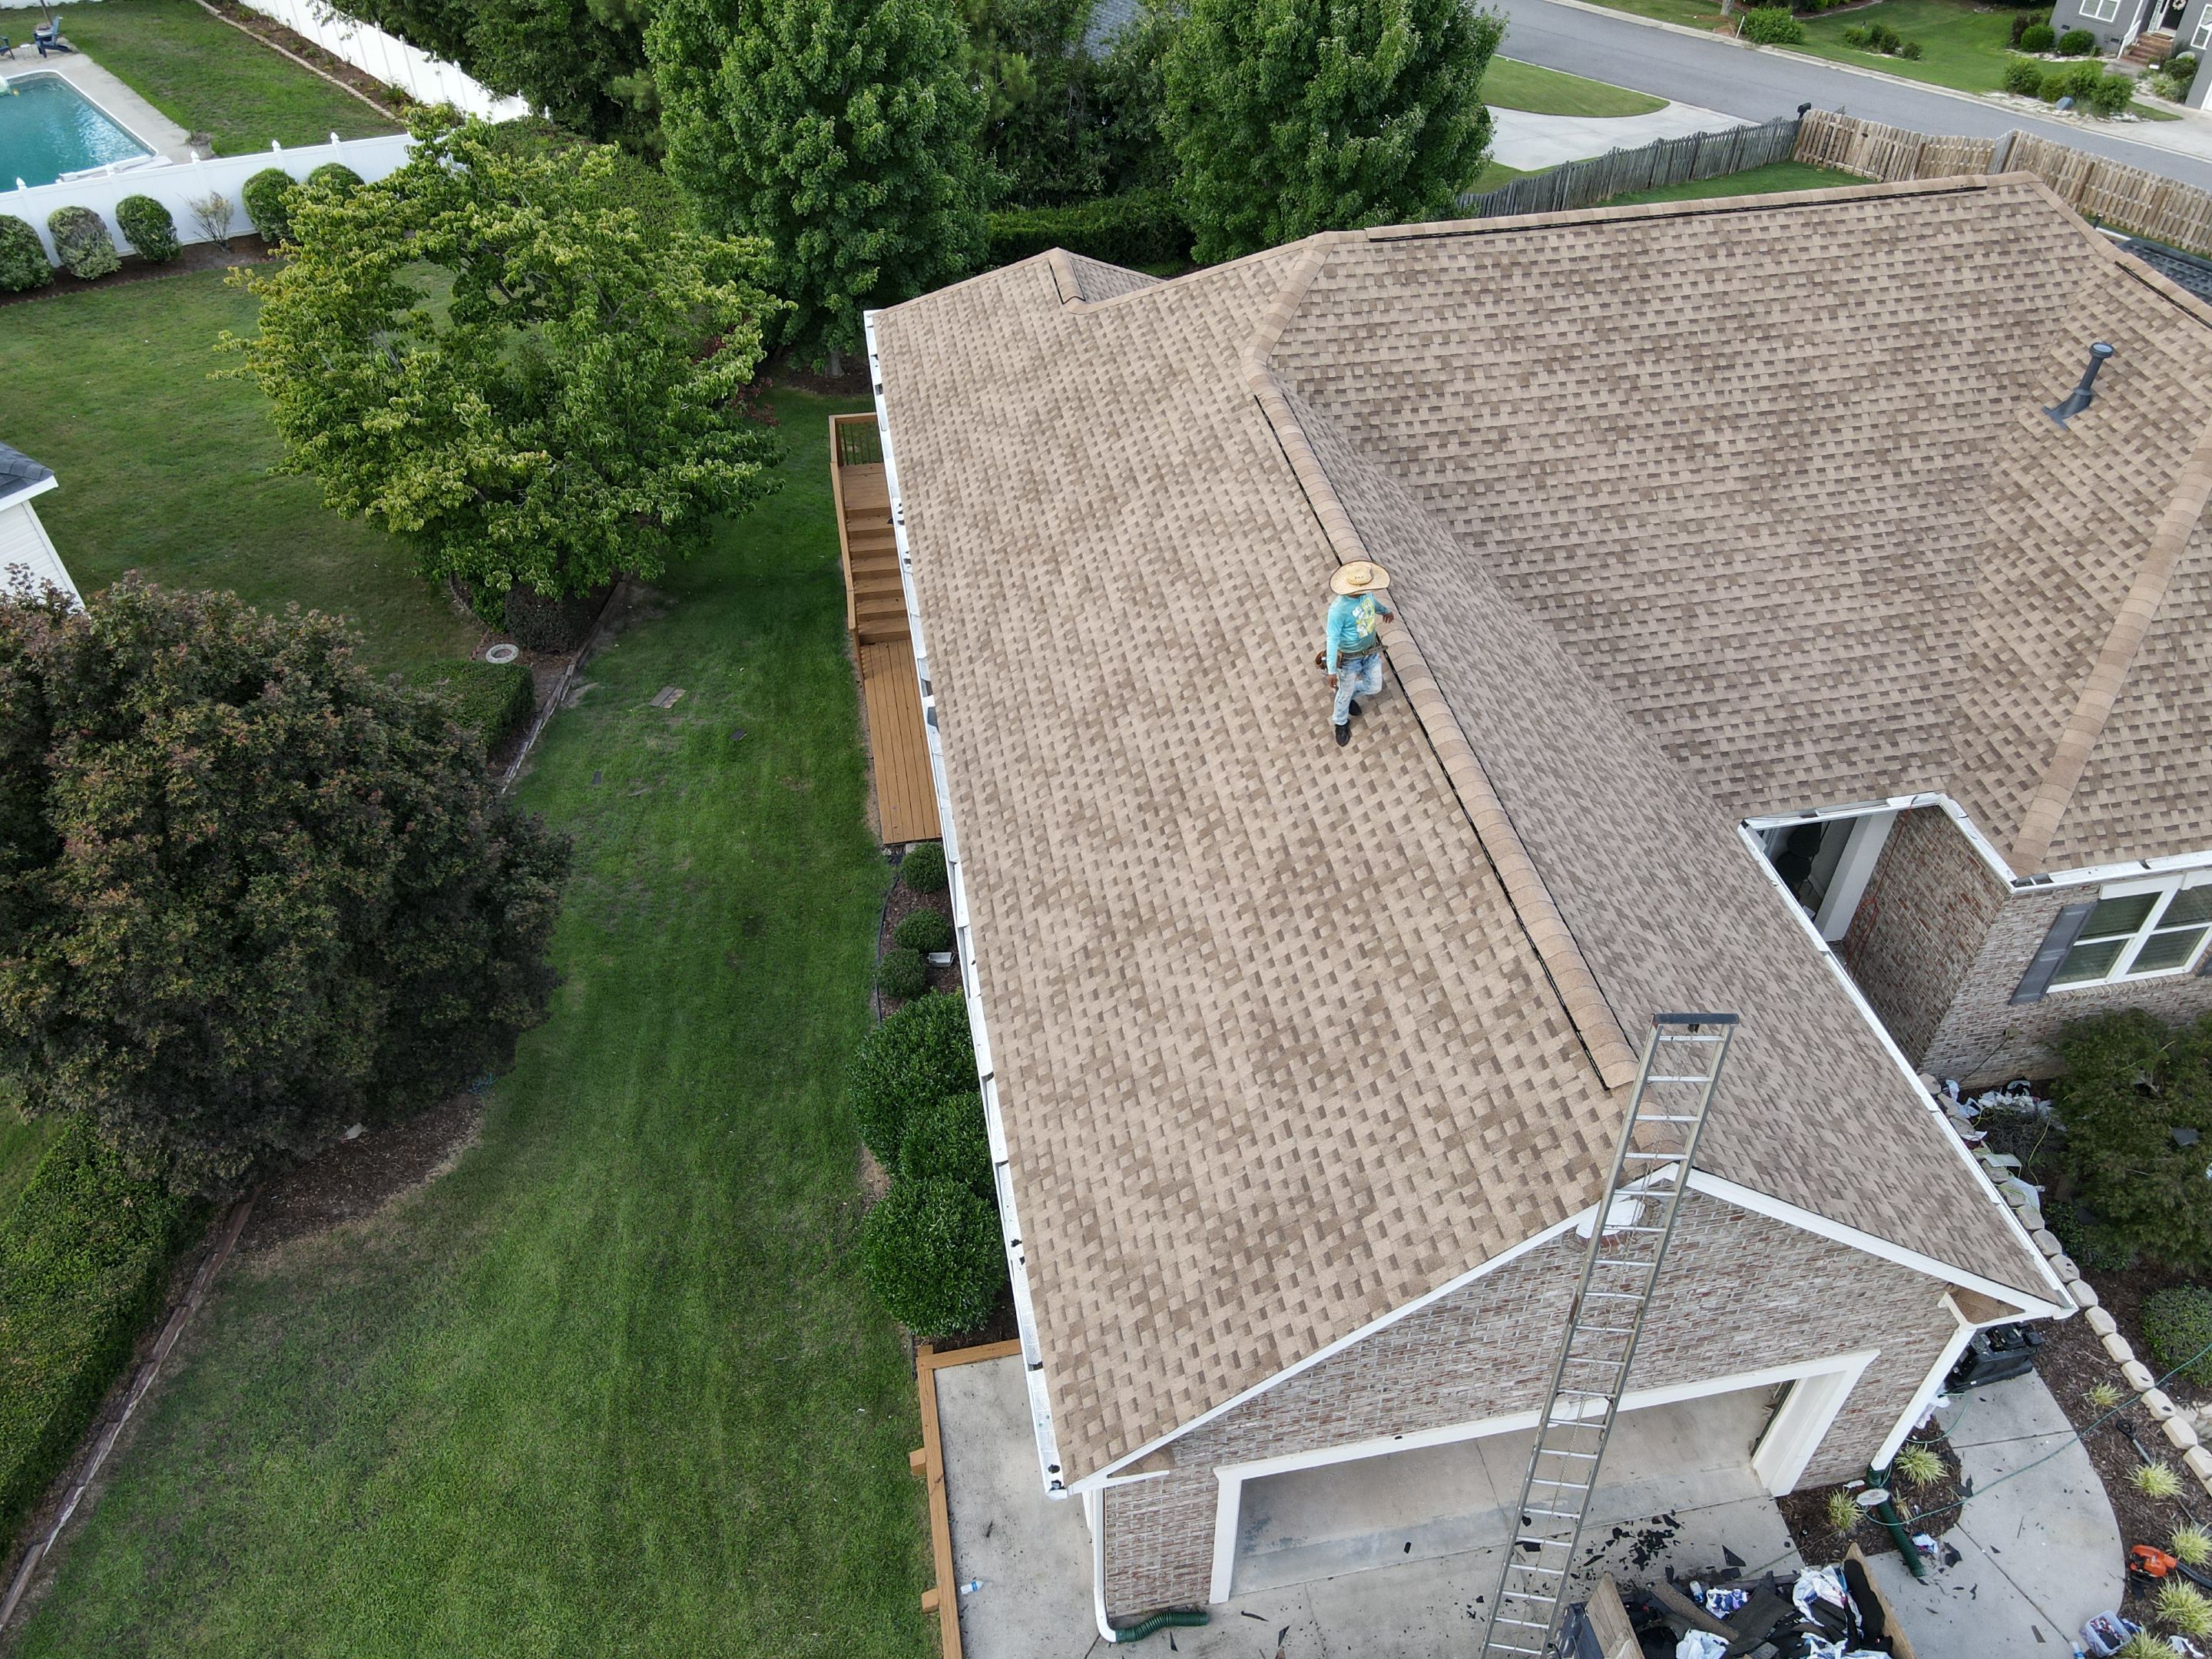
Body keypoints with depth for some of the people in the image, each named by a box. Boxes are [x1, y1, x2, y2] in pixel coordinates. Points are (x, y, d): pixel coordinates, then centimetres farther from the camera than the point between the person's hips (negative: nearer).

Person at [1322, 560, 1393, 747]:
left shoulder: (1365, 593, -15)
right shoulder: (1338, 609, -36)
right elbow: (1333, 639, -28)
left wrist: (1385, 610, 33)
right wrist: (1332, 670, -27)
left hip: (1371, 651, 6)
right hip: (1350, 658, -6)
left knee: (1374, 688, 18)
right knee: (1346, 693, 17)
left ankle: (1348, 694, 50)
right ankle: (1341, 723, 47)